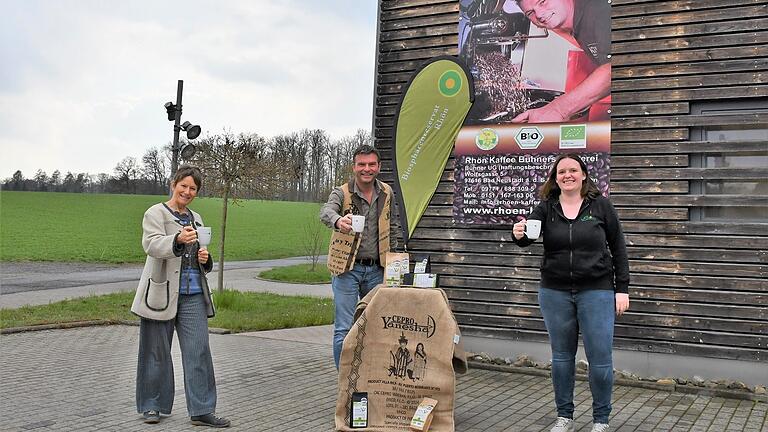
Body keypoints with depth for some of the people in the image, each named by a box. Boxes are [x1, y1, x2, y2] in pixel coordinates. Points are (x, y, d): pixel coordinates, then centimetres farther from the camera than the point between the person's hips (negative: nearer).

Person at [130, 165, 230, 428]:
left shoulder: (195, 219, 17)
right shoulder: (156, 213, -1)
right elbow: (152, 244, -19)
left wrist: (205, 259, 3)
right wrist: (178, 240, -37)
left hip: (193, 295, 5)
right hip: (162, 293, -5)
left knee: (199, 351, -1)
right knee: (157, 352, 5)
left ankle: (201, 411, 3)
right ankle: (152, 405, 21)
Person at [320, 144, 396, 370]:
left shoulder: (386, 194, 6)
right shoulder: (342, 192, -7)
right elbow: (326, 211, -30)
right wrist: (338, 220, -53)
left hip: (376, 270, 4)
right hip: (348, 268, -4)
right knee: (344, 329, -4)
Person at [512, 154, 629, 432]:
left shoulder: (600, 206, -1)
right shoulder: (546, 208, 2)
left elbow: (618, 248, 2)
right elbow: (527, 237, -12)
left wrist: (622, 289, -1)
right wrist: (518, 235, -36)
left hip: (596, 292, -2)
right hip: (555, 293, 2)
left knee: (600, 359, -1)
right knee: (561, 356, 11)